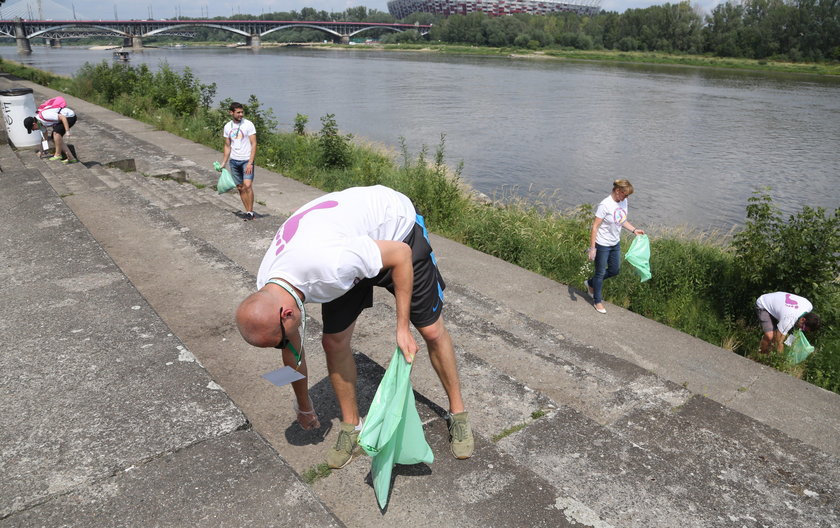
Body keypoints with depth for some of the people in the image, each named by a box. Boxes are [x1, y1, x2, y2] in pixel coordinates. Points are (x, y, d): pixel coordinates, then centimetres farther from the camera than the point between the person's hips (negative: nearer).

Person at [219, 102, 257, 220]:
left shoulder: (248, 124, -8)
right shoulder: (228, 126, 7)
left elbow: (253, 144, -10)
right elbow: (227, 146, 15)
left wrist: (250, 163, -18)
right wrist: (224, 162, 12)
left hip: (246, 160, -5)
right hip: (234, 161, 5)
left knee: (248, 185, -18)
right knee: (240, 188, 7)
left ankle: (250, 211, -7)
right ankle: (248, 211, 16)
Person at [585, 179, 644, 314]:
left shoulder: (623, 202, -1)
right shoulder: (605, 205, -24)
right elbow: (594, 227, -22)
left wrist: (634, 230, 2)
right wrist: (592, 248, -22)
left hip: (615, 243, 8)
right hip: (602, 245, -8)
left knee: (615, 270, 19)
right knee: (600, 273, 9)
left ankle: (591, 283, 41)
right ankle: (597, 300, 28)